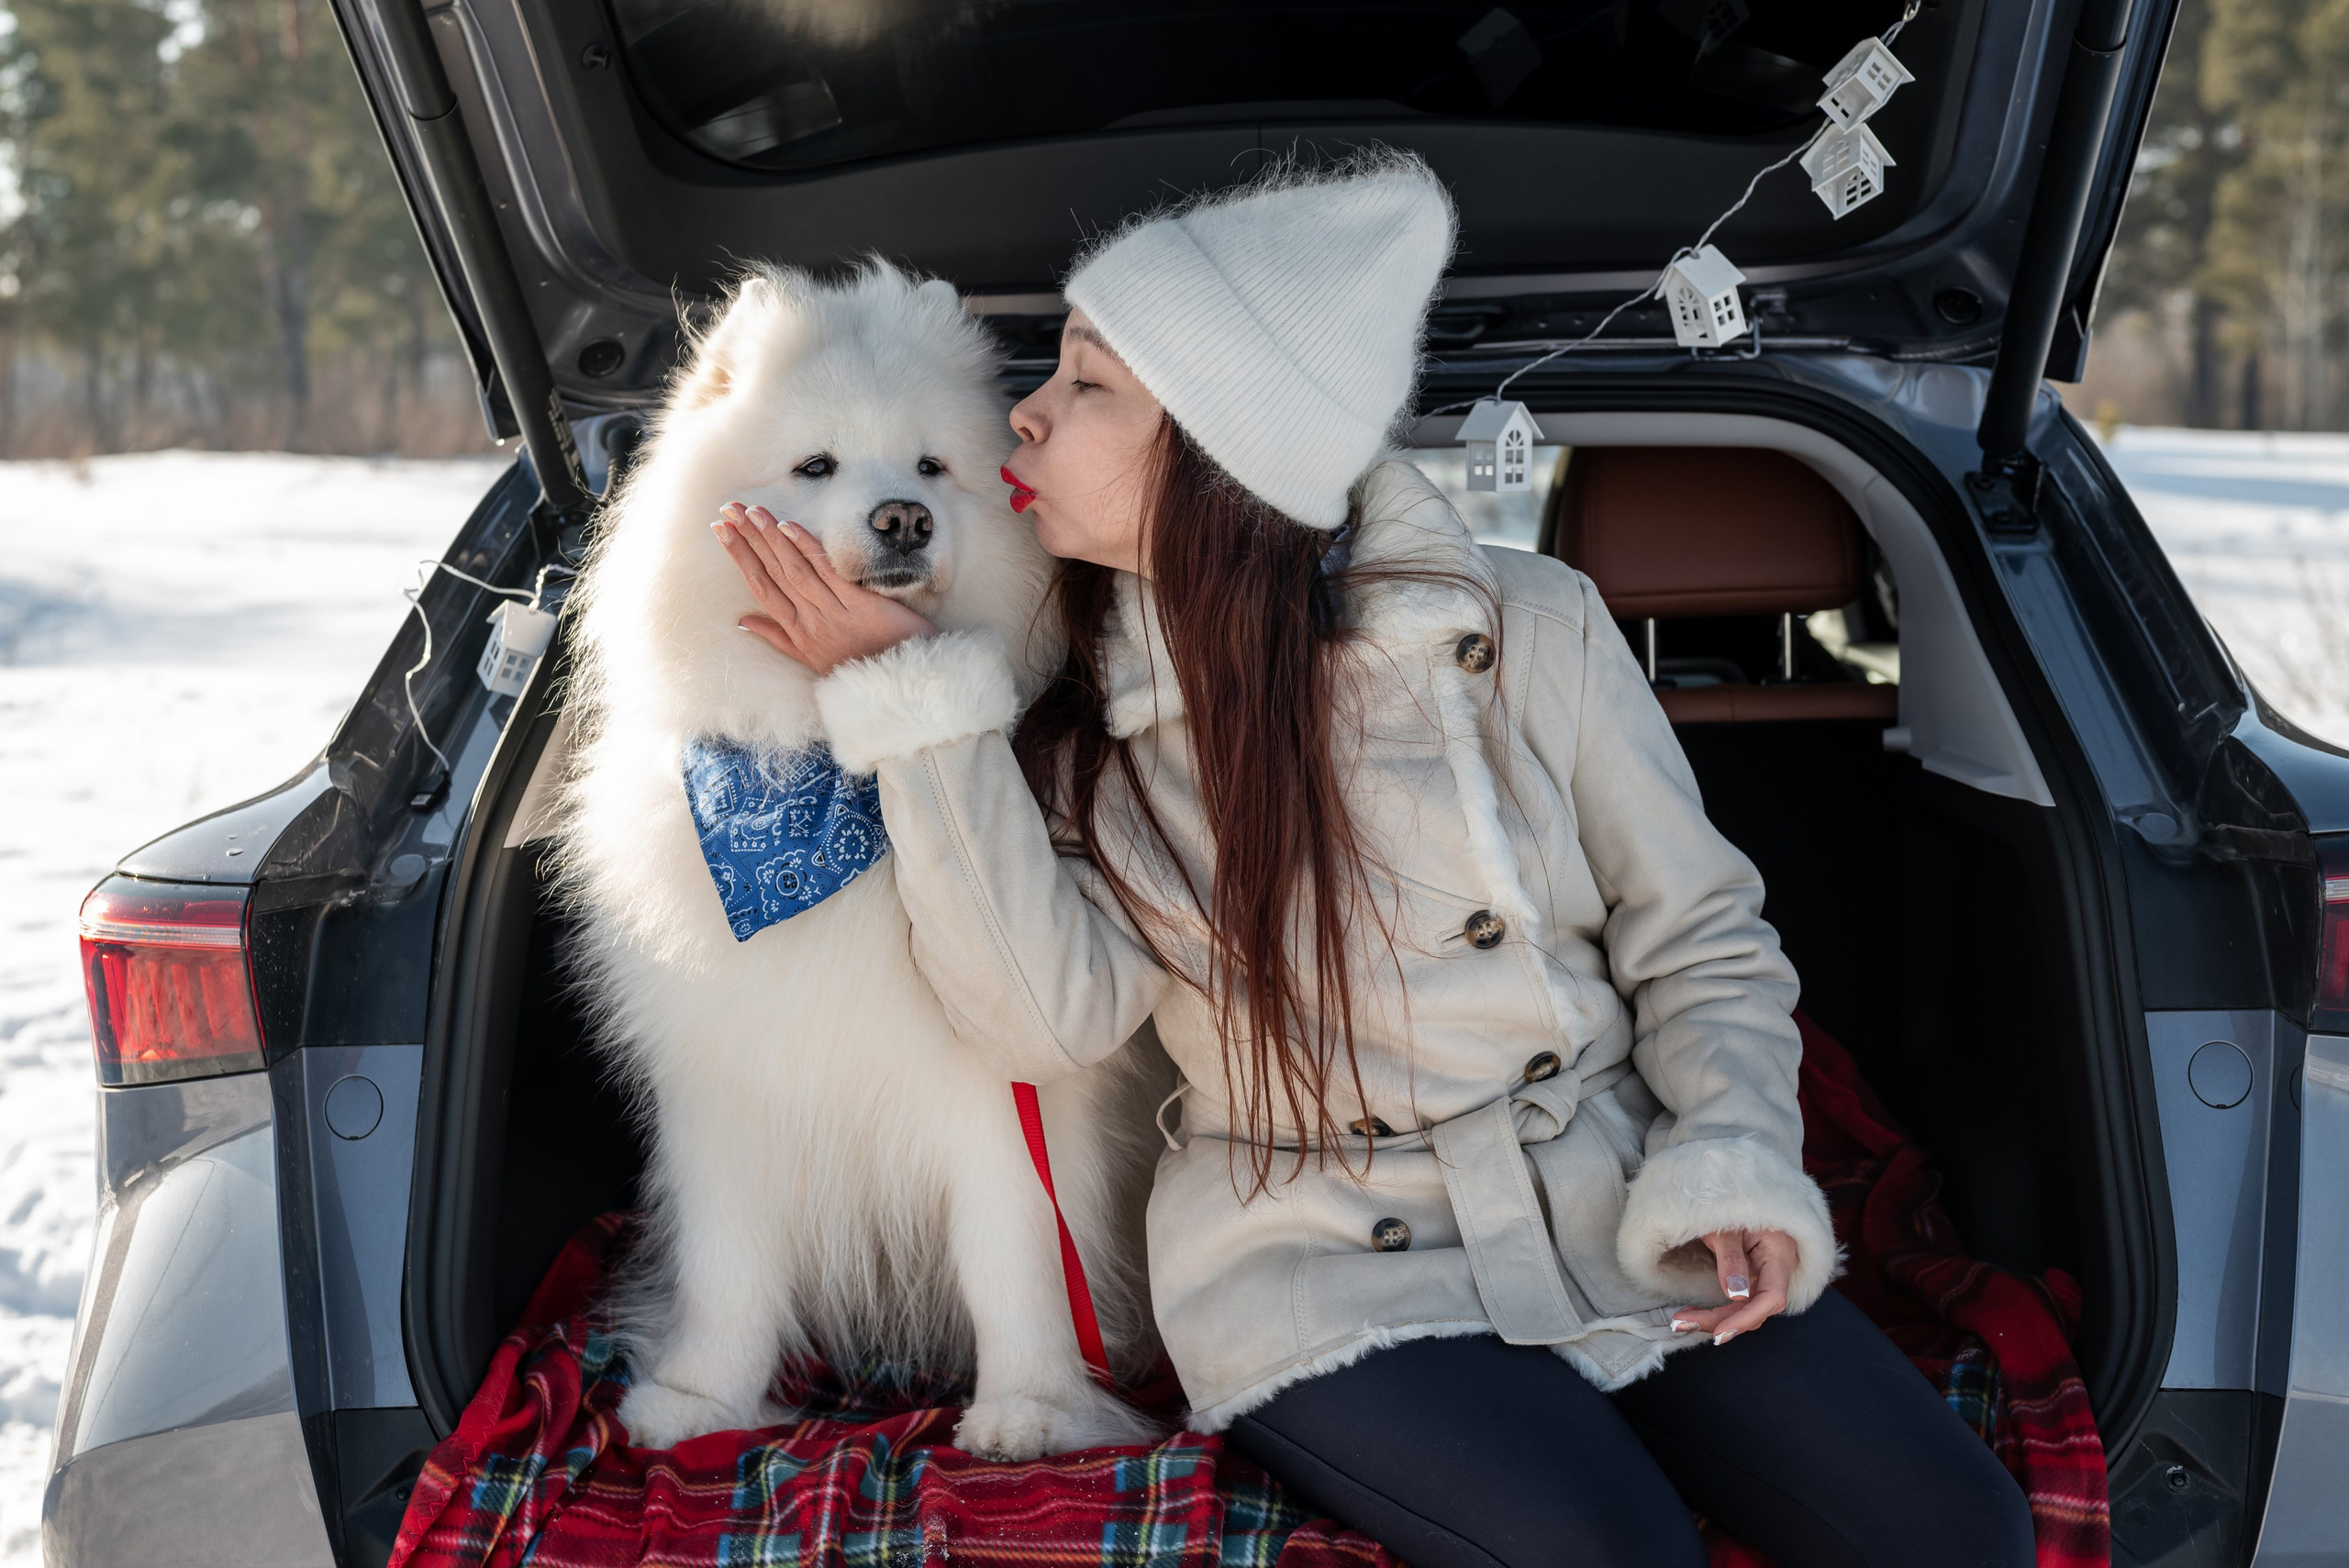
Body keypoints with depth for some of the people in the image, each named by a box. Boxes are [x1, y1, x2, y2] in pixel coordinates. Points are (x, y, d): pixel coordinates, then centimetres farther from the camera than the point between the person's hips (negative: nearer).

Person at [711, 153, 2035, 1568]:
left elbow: (1699, 943, 5)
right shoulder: (1073, 721, 3)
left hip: (1618, 1207, 1)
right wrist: (914, 699, -15)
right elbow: (1052, 1015, -14)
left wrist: (1736, 1163, -12)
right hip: (1323, 1271, -1)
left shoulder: (1528, 628, -1)